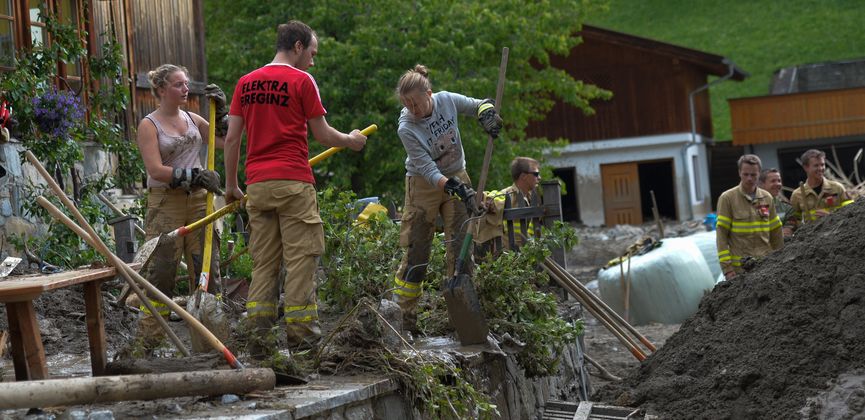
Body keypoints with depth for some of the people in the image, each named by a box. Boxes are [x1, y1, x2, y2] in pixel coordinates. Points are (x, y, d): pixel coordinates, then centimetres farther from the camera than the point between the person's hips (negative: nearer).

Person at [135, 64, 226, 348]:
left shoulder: (192, 119, 14)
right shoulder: (149, 125, -4)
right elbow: (156, 170, -14)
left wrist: (221, 111, 8)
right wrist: (195, 175, -19)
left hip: (198, 201, 5)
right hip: (165, 203, -5)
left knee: (208, 266, 3)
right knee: (161, 271, -7)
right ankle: (148, 340, -3)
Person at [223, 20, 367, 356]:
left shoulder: (245, 83, 12)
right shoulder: (302, 81, -3)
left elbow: (232, 138, 11)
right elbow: (322, 134, 1)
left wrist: (231, 185, 18)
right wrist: (351, 141, 19)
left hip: (257, 185, 5)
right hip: (293, 183, -5)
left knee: (263, 263, 8)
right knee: (300, 259, 0)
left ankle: (258, 338, 4)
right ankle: (300, 335, 0)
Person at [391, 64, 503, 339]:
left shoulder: (447, 100, -12)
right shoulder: (406, 128, -21)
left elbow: (480, 105, 6)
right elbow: (427, 170, -25)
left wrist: (487, 113, -17)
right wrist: (455, 189, -38)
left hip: (457, 179, 3)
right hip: (423, 186, -3)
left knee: (461, 248, -2)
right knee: (416, 252, -5)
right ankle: (404, 319, 2)